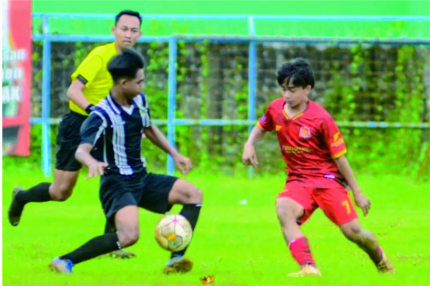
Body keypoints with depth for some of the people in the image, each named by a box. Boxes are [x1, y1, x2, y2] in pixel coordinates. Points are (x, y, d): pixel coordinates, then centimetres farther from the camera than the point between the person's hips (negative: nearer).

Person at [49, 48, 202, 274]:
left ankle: (176, 259, -6)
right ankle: (65, 261, -20)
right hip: (117, 184, -9)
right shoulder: (102, 115, -21)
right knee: (129, 236, -30)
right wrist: (93, 162, -57)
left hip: (141, 179, 9)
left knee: (193, 195, 1)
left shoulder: (140, 101, 2)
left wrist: (174, 153, 19)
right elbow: (81, 150, -34)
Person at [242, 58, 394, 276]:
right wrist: (249, 145, 1)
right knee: (283, 209, -31)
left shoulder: (321, 119, -16)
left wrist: (357, 192, -5)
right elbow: (261, 127, 22)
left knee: (353, 231, -9)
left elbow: (339, 157, -9)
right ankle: (307, 267, -39)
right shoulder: (276, 109, -2)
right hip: (298, 180, 3)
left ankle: (382, 262, 26)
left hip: (328, 179, -3)